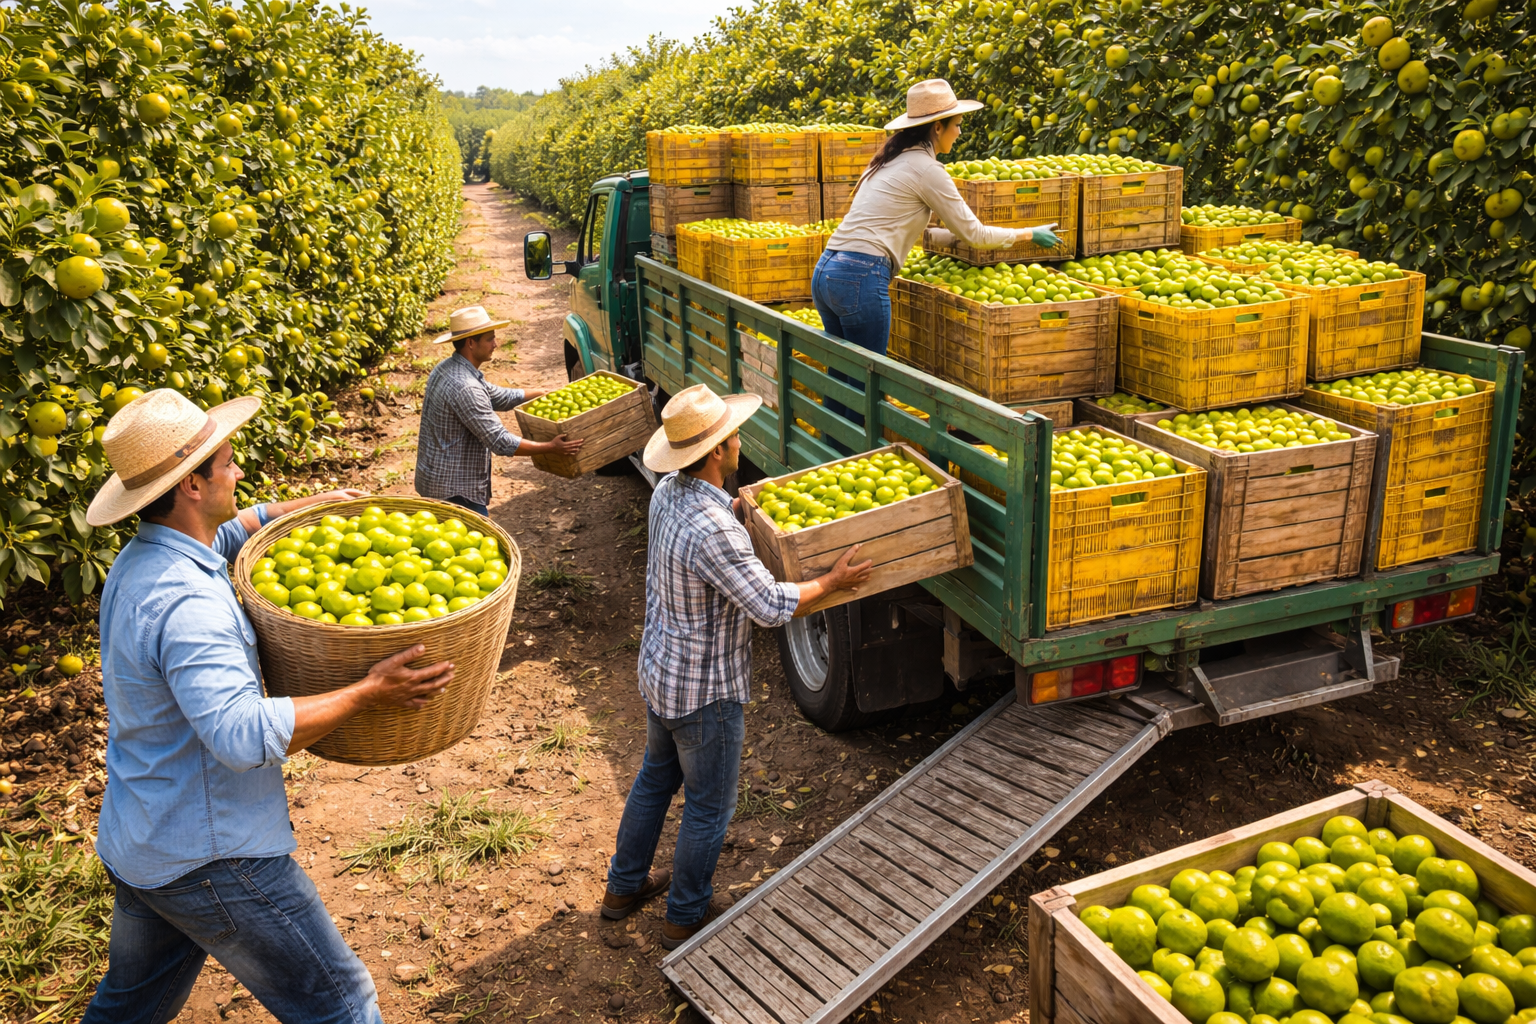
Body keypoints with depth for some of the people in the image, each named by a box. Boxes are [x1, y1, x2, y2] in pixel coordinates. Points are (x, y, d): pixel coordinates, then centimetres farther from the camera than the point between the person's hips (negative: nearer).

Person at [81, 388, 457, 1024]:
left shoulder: (140, 559, 4)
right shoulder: (184, 603, -29)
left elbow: (227, 531, 26)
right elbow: (244, 734, -39)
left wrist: (312, 504, 26)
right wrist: (368, 693, -35)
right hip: (211, 860, -10)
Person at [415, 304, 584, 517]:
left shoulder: (447, 369, 7)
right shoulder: (463, 386, -26)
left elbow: (499, 397, 17)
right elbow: (500, 442, -25)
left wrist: (546, 392, 17)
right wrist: (551, 448, -18)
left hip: (437, 477, 10)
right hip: (453, 489, -10)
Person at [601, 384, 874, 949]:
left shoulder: (667, 492, -5)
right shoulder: (713, 530, -33)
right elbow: (770, 605, -28)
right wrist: (833, 582, -16)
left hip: (659, 669, 9)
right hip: (704, 690, -9)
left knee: (656, 776, 27)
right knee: (709, 806, 12)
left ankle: (624, 885, 44)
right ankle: (687, 916, 31)